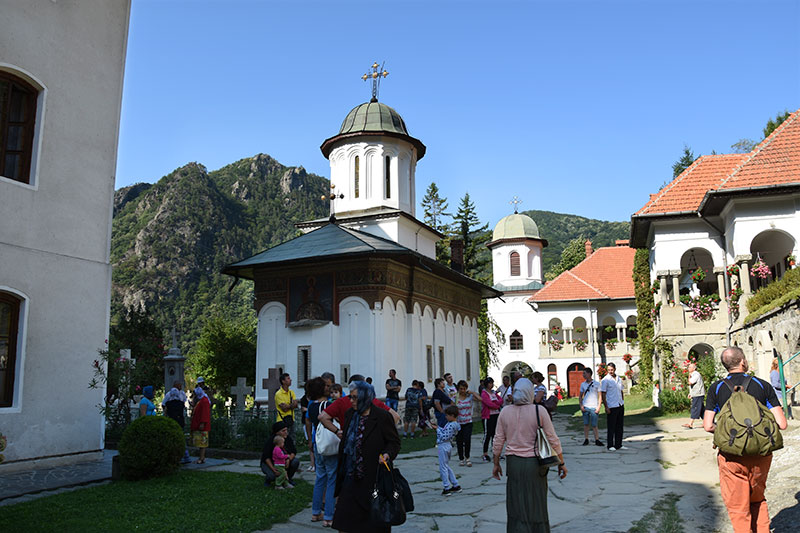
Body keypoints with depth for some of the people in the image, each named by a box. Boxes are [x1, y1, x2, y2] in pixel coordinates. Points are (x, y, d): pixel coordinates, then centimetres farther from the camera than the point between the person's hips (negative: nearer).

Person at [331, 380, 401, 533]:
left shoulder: (382, 417, -12)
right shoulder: (351, 414, 8)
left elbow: (394, 442, -9)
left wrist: (387, 454, -26)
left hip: (374, 479, -6)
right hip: (351, 477, 6)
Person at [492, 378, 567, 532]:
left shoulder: (505, 411, -1)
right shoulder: (539, 410, -9)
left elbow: (499, 440, 3)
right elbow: (553, 439, -6)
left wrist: (496, 464, 14)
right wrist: (561, 463, 4)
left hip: (513, 463, 2)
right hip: (534, 463, -2)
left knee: (516, 506, 11)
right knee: (536, 505, 13)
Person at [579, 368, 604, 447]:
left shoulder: (596, 384, 2)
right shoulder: (583, 384, 10)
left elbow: (600, 396, 3)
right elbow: (580, 396, 15)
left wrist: (599, 406, -6)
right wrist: (581, 406, 2)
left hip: (594, 407, -3)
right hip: (585, 407, 3)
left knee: (594, 425, -2)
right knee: (586, 424, 4)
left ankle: (597, 440, 3)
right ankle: (586, 439, 11)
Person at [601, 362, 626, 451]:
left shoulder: (619, 379, 12)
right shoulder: (605, 380, -7)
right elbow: (603, 395, -9)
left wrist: (623, 404, 14)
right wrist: (606, 407, -14)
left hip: (620, 405, 6)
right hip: (612, 407, -6)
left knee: (619, 427, 9)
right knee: (611, 427, -2)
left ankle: (618, 445, 16)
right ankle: (611, 446, 4)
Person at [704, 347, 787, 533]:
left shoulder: (716, 388, -3)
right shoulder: (763, 385, -1)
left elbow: (708, 426, -6)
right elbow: (781, 424, -4)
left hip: (732, 456, -2)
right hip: (761, 454, 2)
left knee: (738, 509, 8)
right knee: (758, 500, 25)